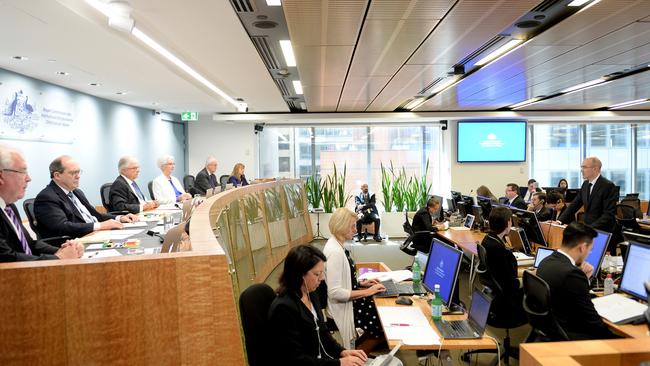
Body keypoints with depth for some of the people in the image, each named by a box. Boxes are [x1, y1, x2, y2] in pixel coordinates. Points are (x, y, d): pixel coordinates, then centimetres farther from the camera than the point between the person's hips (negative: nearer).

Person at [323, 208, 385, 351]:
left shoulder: (337, 245, 4)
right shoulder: (334, 252, -27)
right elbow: (335, 292, -28)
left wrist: (361, 283, 6)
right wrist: (367, 292, -21)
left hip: (346, 301, 9)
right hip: (342, 307, -9)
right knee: (384, 320, -4)